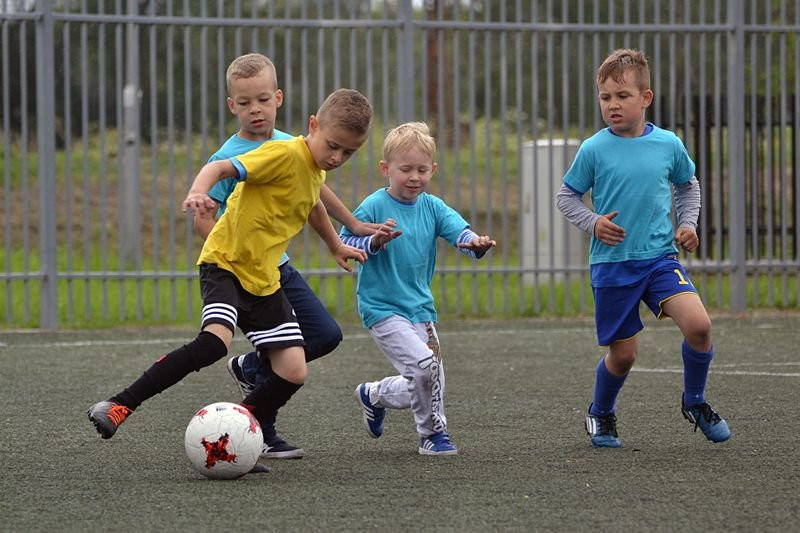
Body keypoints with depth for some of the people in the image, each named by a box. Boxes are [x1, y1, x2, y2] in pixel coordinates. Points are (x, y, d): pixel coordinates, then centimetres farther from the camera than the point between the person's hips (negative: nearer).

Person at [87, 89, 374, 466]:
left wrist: (337, 247, 49)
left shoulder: (316, 172, 10)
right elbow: (220, 167, -27)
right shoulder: (285, 154, -15)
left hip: (264, 279, 8)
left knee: (293, 371, -5)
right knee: (216, 339, -32)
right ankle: (119, 406, -26)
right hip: (225, 263, -8)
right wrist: (198, 192, -48)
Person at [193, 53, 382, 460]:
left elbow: (313, 192, 20)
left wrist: (352, 226, 26)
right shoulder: (227, 157, -15)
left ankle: (249, 368, 24)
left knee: (327, 335, 6)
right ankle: (262, 438, 8)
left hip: (278, 265, 7)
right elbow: (203, 218, -16)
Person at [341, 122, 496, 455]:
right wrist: (374, 242, -29)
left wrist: (476, 243, -34)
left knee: (426, 385, 9)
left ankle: (375, 395, 38)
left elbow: (459, 231, -11)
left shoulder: (432, 207, 2)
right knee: (424, 365, -23)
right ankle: (433, 434, -2)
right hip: (382, 308, -6)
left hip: (420, 308, 6)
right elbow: (343, 241, -10)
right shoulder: (374, 206, -11)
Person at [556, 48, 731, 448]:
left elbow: (688, 186, 20)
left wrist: (688, 224, 5)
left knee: (698, 325, -20)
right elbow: (566, 197, 6)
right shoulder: (594, 149, -5)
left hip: (660, 258, 1)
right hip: (611, 263, -1)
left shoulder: (669, 145, 1)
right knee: (622, 354, 2)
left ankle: (694, 402, 7)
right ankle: (601, 413, 34)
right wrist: (593, 223, -11)